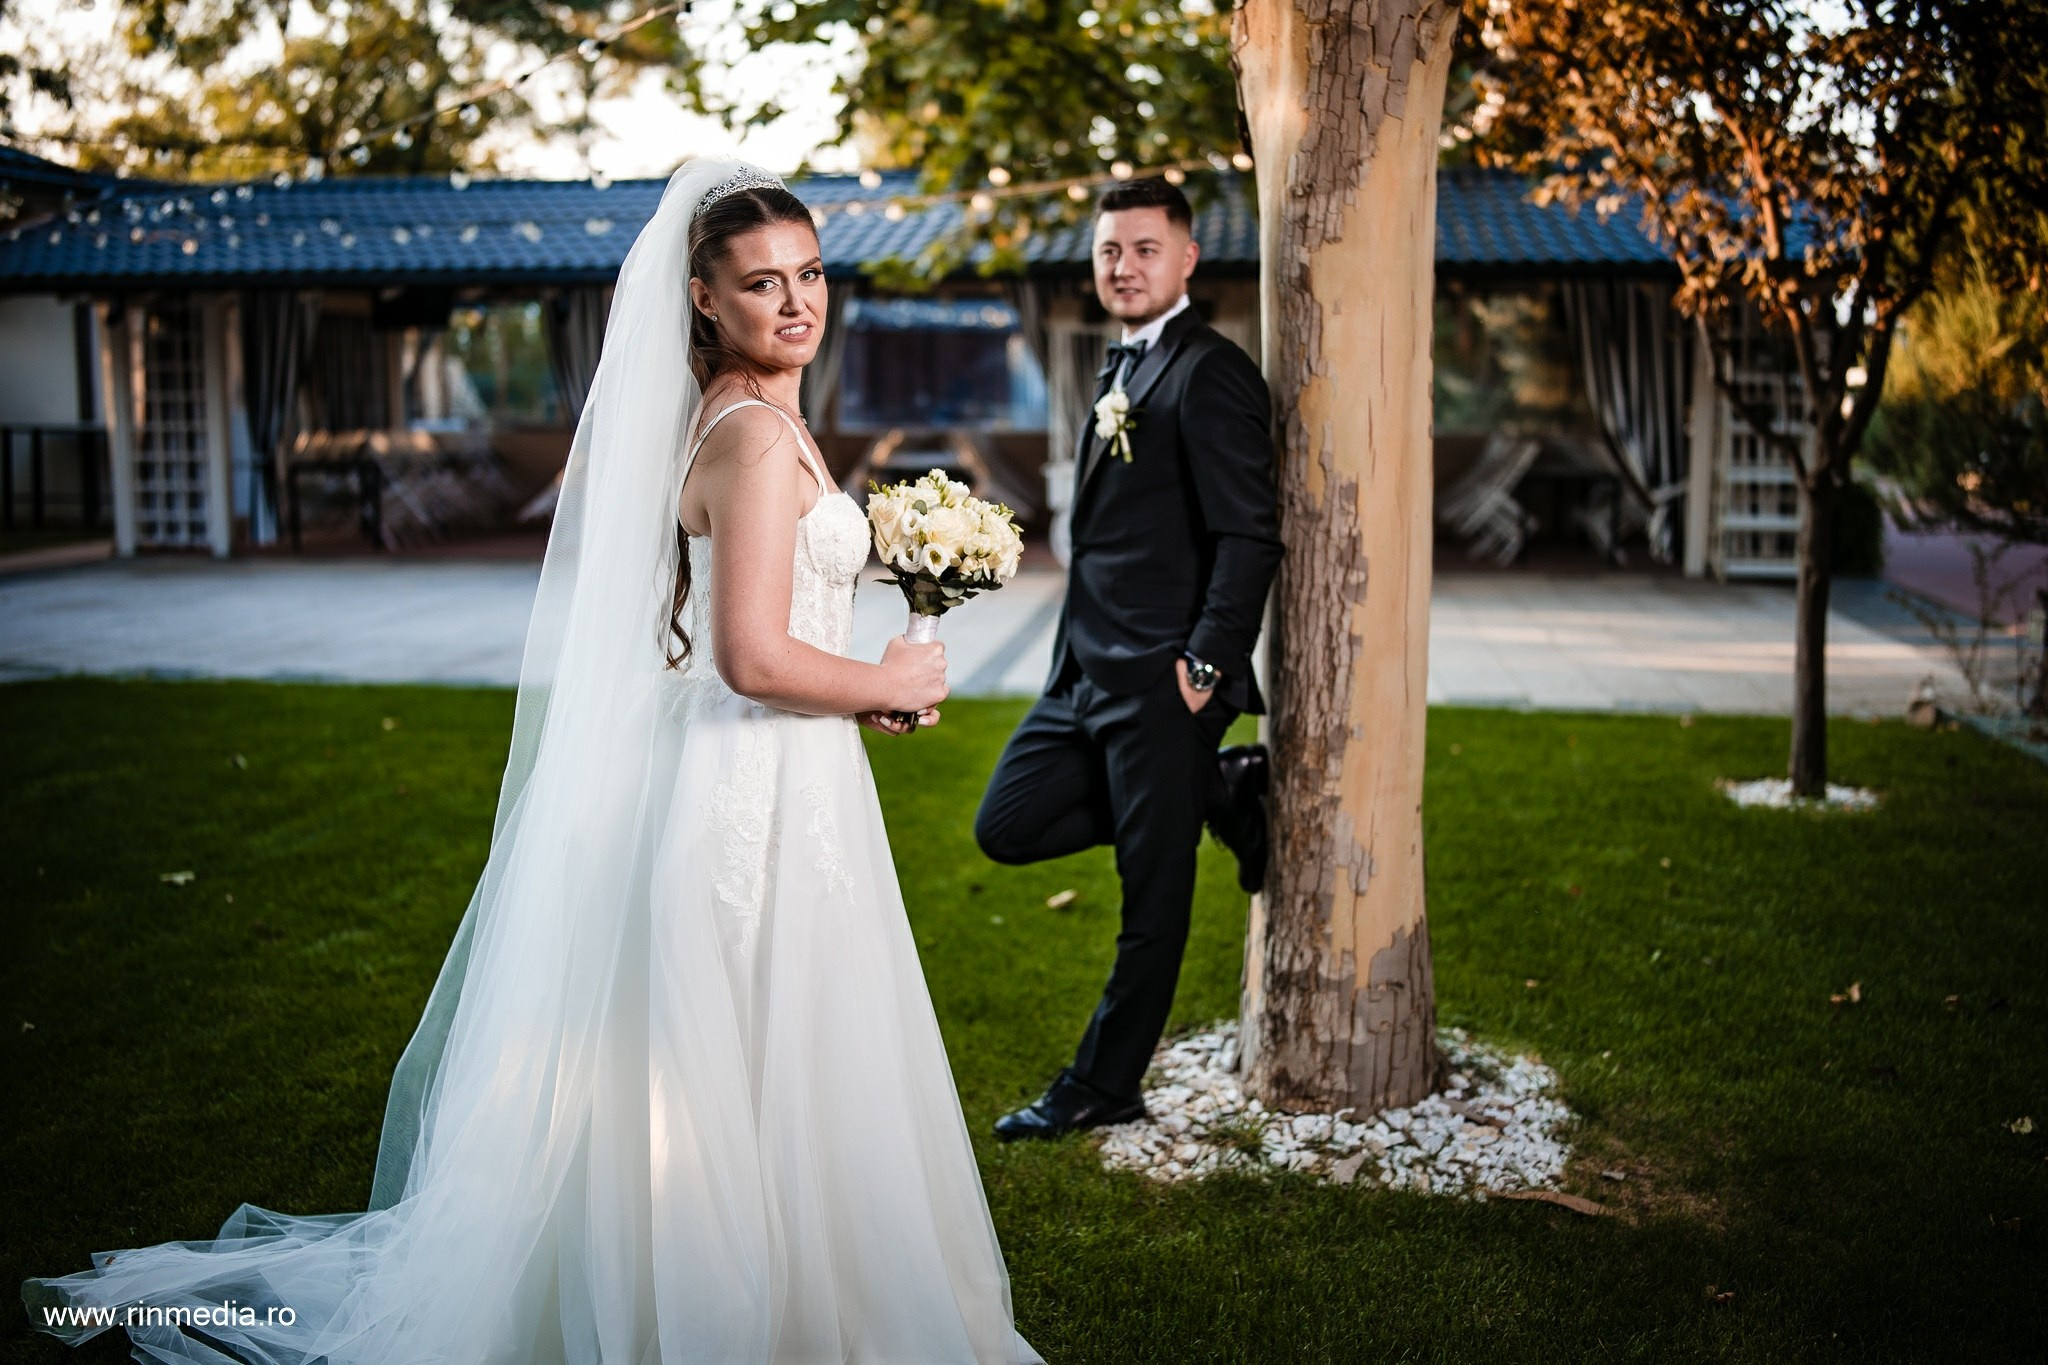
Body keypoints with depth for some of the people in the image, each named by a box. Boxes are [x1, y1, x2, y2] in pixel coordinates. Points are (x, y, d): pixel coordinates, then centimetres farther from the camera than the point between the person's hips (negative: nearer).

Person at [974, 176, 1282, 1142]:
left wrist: (1206, 665, -20)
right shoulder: (1121, 370, 17)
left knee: (1153, 901, 4)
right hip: (1086, 670, 10)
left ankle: (1103, 1089, 19)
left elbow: (1250, 536, -18)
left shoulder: (1211, 374, -12)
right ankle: (1219, 792, 18)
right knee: (1006, 827, 11)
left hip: (1161, 682, -9)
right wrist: (1076, 655, 16)